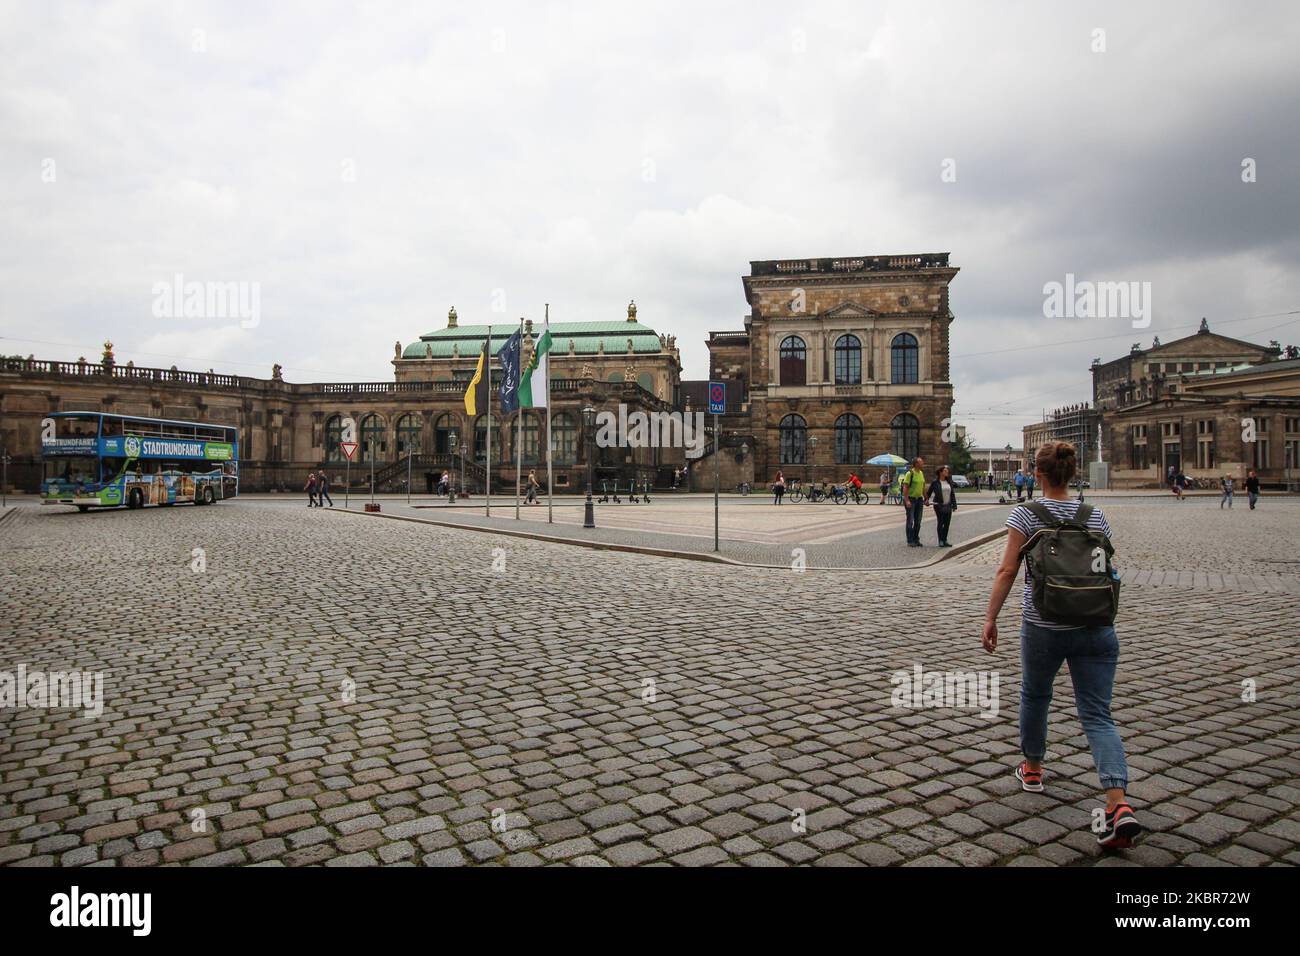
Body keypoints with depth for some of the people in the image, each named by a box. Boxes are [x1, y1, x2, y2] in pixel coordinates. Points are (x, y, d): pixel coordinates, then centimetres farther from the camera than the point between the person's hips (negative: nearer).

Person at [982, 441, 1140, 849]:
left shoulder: (1025, 514, -7)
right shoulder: (1095, 516, 5)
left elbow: (1007, 571, -11)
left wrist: (990, 618, -6)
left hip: (1043, 626, -2)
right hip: (1095, 627, 3)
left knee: (1034, 695, 22)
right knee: (1097, 715, 4)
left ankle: (1032, 769, 39)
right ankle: (1119, 805, -11)